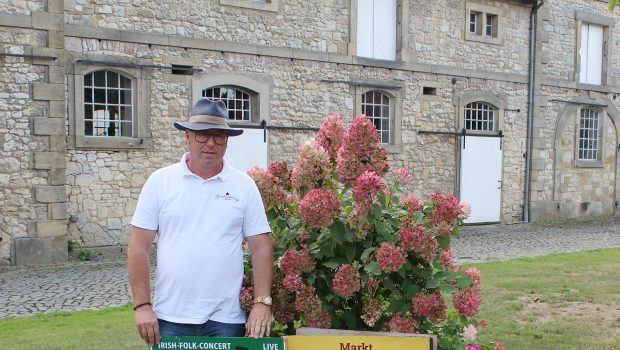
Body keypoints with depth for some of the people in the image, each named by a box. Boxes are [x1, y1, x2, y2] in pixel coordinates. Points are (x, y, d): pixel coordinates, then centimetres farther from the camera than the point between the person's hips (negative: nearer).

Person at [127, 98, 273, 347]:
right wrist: (142, 305, -6)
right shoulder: (160, 181, 0)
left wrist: (262, 303, -7)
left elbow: (261, 247, 1)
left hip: (225, 320, 0)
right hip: (170, 319, 0)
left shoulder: (244, 186, 2)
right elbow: (139, 247, 0)